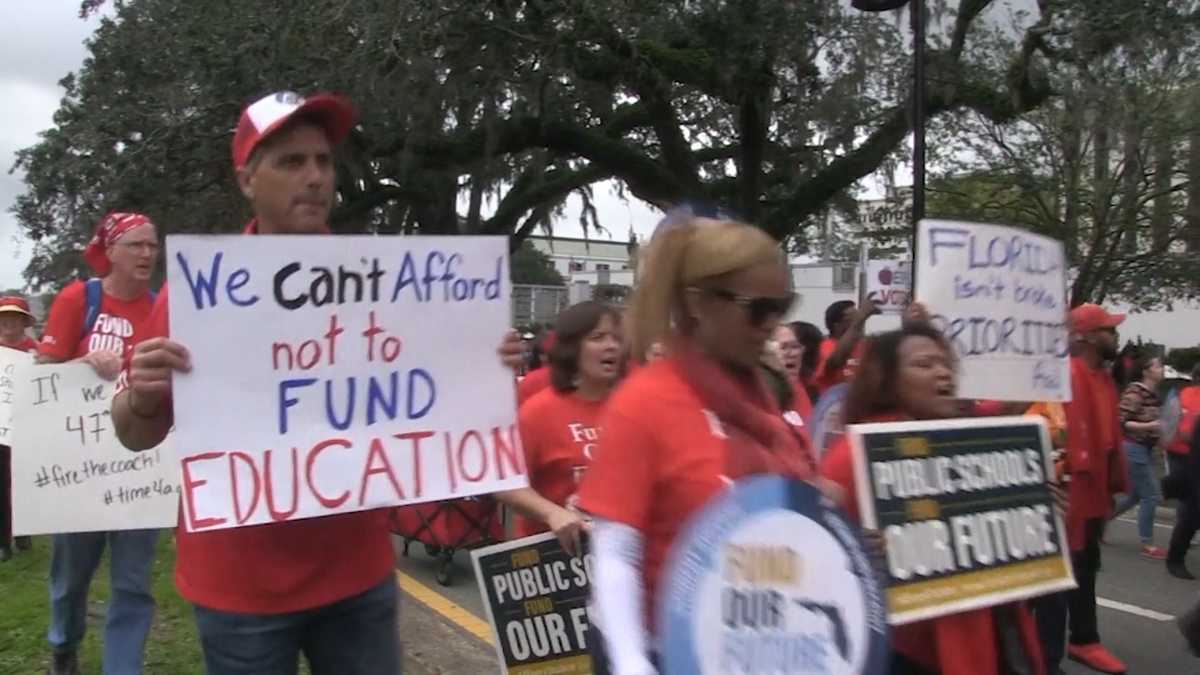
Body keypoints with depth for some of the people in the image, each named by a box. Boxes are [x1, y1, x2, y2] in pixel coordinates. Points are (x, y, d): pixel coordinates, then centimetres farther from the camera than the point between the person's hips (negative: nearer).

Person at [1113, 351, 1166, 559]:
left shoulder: (1153, 393, 9)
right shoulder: (1135, 392, -17)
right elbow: (1121, 423, -20)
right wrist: (1150, 426, -26)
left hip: (1145, 449, 9)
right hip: (1133, 449, -9)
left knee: (1136, 495, 15)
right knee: (1151, 496, -5)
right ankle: (1147, 544, 5)